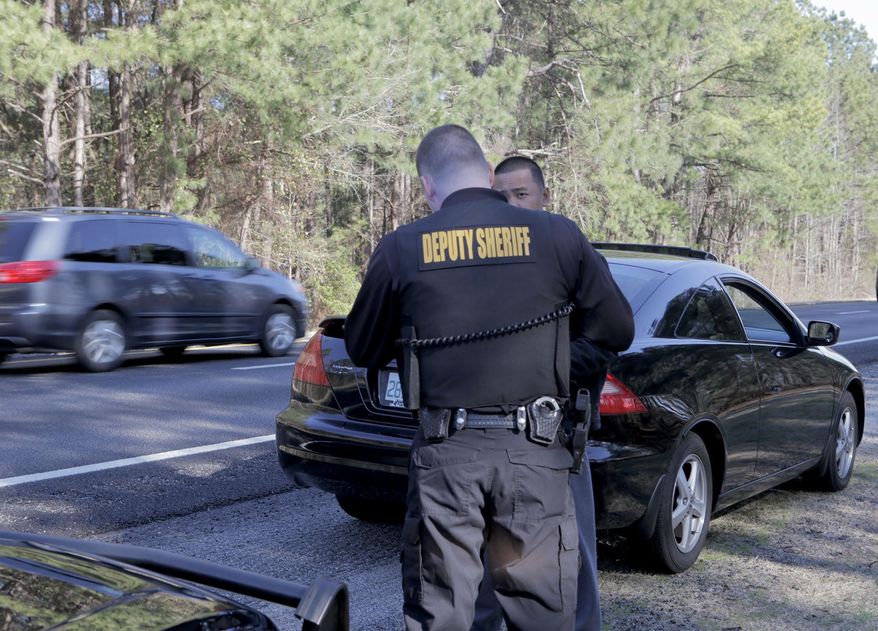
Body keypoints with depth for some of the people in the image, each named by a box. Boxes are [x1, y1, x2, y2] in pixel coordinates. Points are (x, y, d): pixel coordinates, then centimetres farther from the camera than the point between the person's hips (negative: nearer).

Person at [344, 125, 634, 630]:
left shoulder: (401, 249, -1)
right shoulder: (559, 237, -1)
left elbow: (363, 351, 11)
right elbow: (618, 332, 7)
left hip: (445, 454, 0)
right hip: (533, 453, 0)